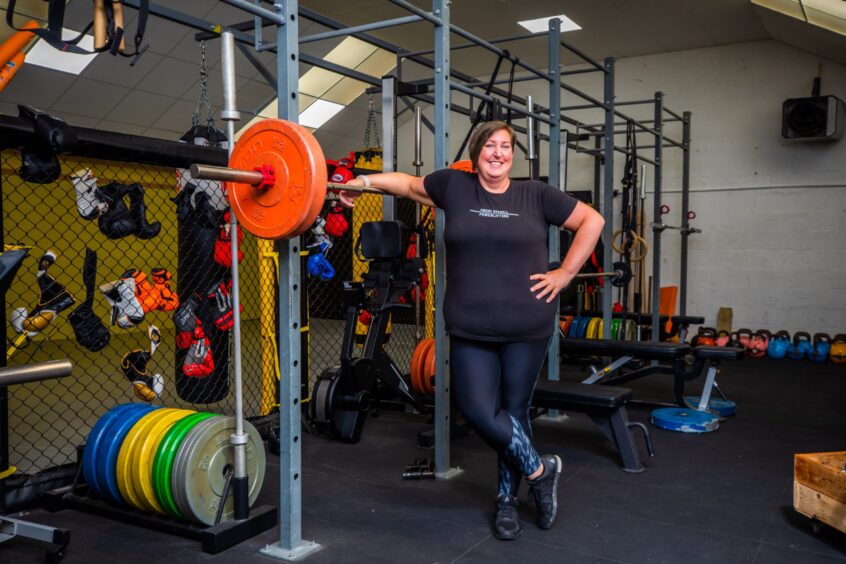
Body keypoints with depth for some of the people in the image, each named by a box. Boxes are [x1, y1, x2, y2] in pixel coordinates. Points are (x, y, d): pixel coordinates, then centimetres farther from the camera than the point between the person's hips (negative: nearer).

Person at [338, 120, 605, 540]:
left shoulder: (535, 194, 3)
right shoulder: (454, 186, 5)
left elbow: (592, 221, 8)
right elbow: (409, 184, 21)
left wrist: (565, 274, 2)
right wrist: (365, 181, 11)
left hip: (527, 327, 0)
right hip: (470, 329, 1)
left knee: (514, 411, 9)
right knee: (478, 411, -7)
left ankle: (507, 498, 29)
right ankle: (540, 470, 18)